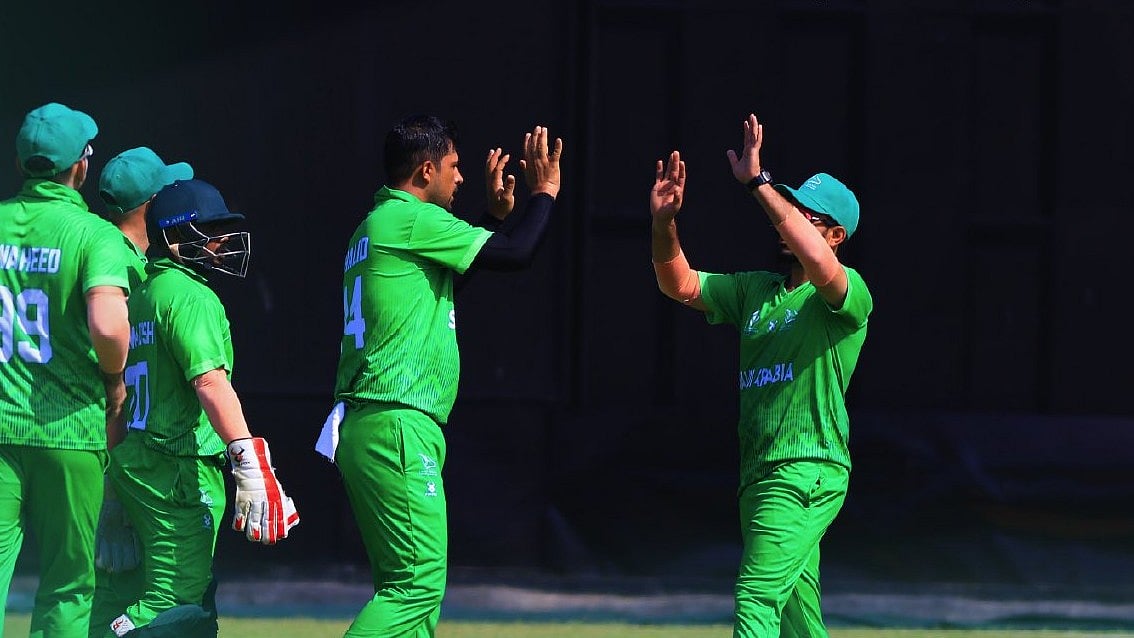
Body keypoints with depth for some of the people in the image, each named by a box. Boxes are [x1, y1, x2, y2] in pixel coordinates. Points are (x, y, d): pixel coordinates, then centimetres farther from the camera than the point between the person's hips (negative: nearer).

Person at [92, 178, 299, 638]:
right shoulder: (191, 295, -11)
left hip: (133, 462, 10)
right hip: (180, 471, -10)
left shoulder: (143, 294, 18)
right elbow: (210, 381, -24)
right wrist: (248, 459, -31)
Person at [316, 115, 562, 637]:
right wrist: (545, 190, 5)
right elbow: (515, 253, -10)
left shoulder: (374, 226, 21)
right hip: (399, 427, -10)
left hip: (360, 431, 10)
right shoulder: (412, 219, -8)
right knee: (418, 587, -13)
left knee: (408, 586, 11)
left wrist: (497, 214, 33)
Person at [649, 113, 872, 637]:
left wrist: (759, 183, -26)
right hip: (761, 475, 8)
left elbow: (818, 263, -28)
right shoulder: (755, 290, 19)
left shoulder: (848, 291, -6)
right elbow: (680, 285, 15)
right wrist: (664, 221, -3)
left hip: (808, 471, -8)